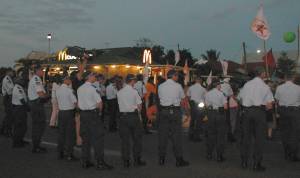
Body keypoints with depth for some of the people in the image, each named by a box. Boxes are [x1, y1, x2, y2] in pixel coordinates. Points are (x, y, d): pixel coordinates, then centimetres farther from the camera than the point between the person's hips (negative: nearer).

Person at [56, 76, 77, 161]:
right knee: (70, 134, 0)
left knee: (61, 132, 13)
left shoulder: (57, 90, 4)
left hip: (61, 112, 6)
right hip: (69, 112, -6)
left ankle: (60, 153, 20)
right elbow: (75, 102, -13)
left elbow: (58, 101, 14)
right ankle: (69, 155, 3)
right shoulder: (69, 90, -16)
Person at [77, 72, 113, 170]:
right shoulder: (92, 88, -15)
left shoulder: (79, 89, 7)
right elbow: (99, 103, -15)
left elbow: (79, 103, 11)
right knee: (98, 138, -1)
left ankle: (84, 162, 19)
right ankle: (100, 163, 1)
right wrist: (98, 110, 3)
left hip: (83, 113, 7)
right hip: (93, 114, -7)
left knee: (85, 137, 13)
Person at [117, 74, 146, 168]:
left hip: (123, 116, 4)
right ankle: (137, 160, 13)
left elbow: (120, 104, 8)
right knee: (137, 138, 9)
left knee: (125, 139, 8)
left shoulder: (119, 92, 3)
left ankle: (126, 161, 11)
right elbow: (139, 106, -7)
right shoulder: (134, 91, -9)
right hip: (133, 116, -4)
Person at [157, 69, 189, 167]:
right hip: (175, 111, -3)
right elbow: (183, 98, 5)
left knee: (163, 134, 10)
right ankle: (179, 160, 7)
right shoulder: (178, 86, -5)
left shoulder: (160, 86, 3)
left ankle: (161, 159, 16)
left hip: (163, 111, 3)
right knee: (177, 135, 3)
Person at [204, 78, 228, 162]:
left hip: (210, 114, 4)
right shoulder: (221, 94, -9)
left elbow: (207, 106, 4)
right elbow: (225, 107, -11)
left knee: (210, 134, 14)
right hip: (220, 114, -4)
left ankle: (209, 155, 20)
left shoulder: (207, 94, 2)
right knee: (220, 135, 5)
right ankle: (219, 156, 8)